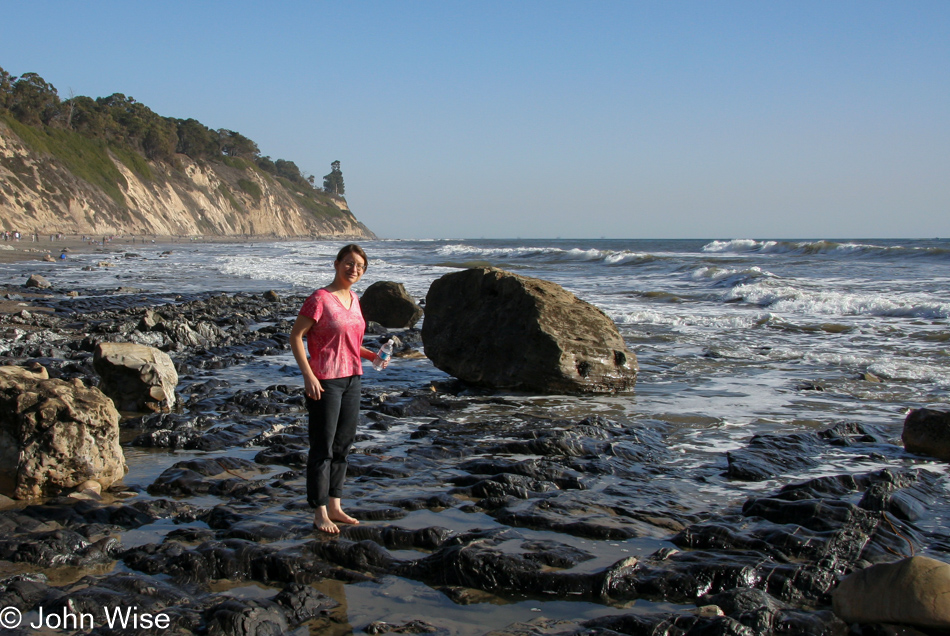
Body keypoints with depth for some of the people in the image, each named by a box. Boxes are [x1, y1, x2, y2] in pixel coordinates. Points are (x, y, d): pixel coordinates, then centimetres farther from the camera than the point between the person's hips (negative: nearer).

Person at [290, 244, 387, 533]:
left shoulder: (353, 299, 11)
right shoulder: (320, 299, -12)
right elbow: (296, 336, -13)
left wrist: (371, 355, 7)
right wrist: (308, 375, -20)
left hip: (351, 379, 8)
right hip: (325, 382, -8)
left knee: (342, 445, 13)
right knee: (323, 449, 0)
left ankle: (335, 507, 24)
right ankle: (320, 513, 9)